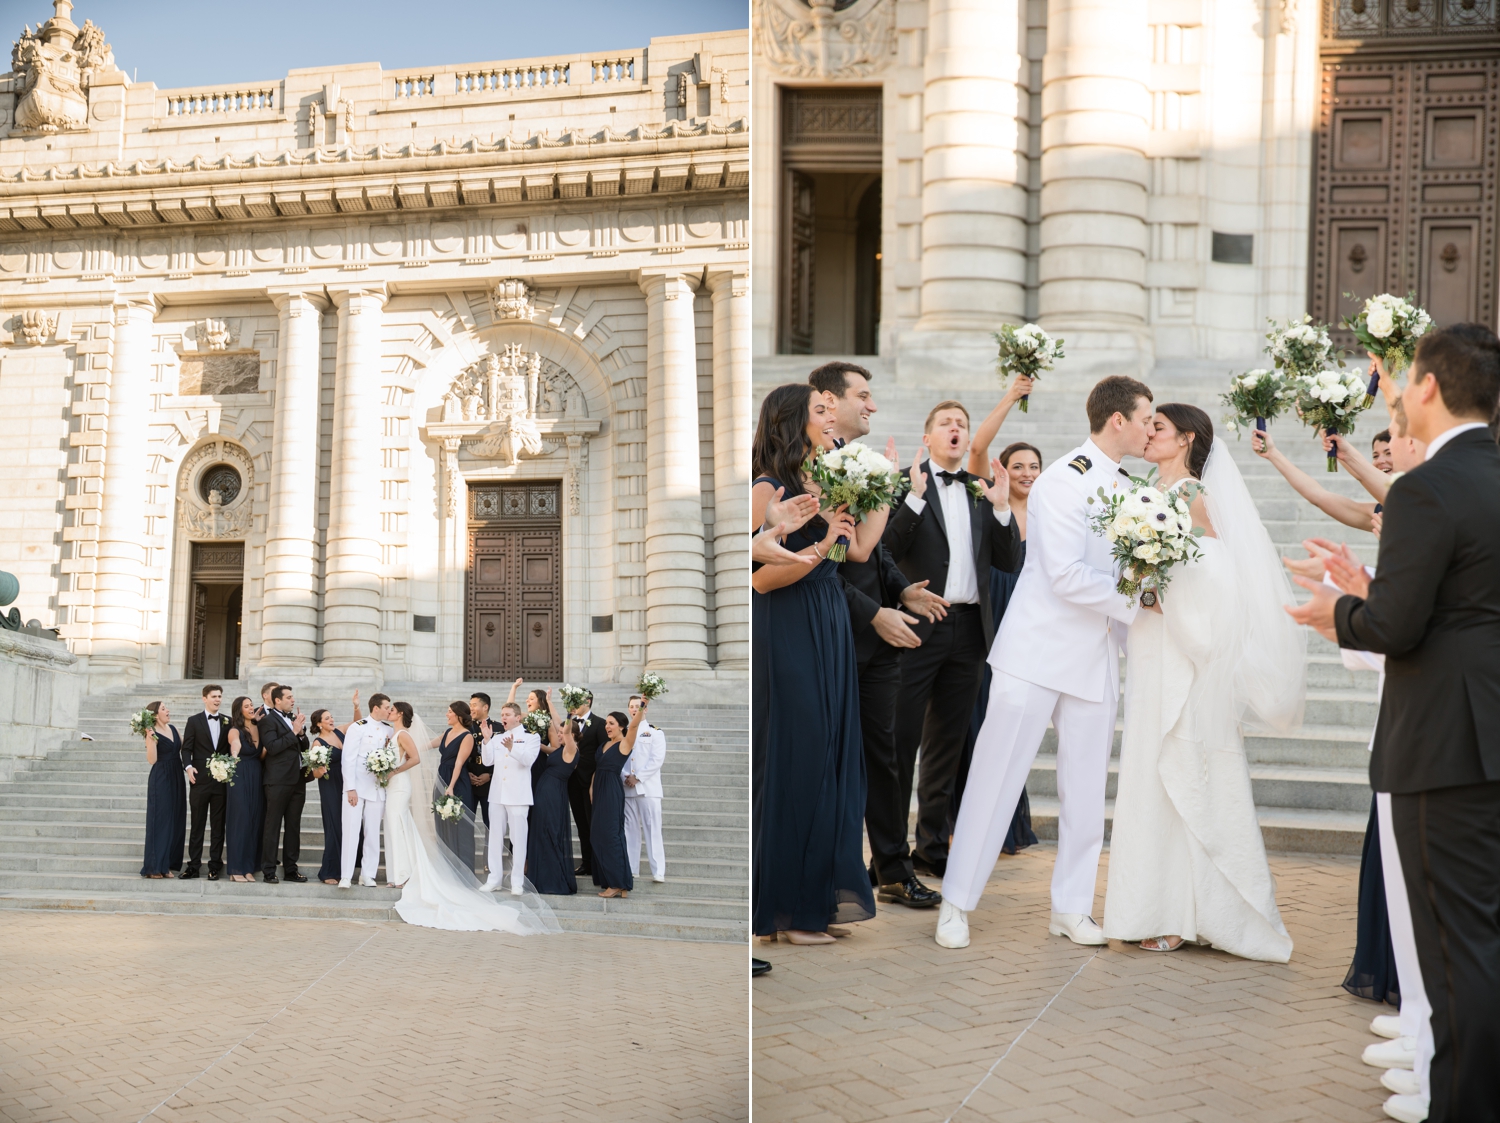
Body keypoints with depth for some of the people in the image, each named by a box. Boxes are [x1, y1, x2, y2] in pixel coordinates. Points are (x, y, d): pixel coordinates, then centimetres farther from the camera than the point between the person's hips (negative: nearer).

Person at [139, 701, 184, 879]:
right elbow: (152, 760, -19)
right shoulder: (153, 733, -9)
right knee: (160, 821, -3)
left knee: (176, 821, 6)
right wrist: (150, 737, -25)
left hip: (176, 779, 6)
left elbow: (183, 749, 14)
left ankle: (169, 864, 12)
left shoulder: (174, 729, 10)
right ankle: (155, 866, 2)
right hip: (161, 779, -6)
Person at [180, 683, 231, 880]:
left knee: (218, 825, 4)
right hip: (200, 780, -2)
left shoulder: (228, 722, 9)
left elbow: (230, 748, 10)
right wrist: (188, 766, -17)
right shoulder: (194, 721, 4)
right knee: (197, 825, 3)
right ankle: (193, 866, 8)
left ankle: (215, 866, 9)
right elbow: (187, 748, -1)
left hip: (222, 781, 2)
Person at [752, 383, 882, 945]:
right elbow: (762, 578, -17)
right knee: (794, 764, -1)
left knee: (832, 757, 10)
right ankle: (786, 907, 11)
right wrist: (821, 545, -23)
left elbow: (859, 550, 13)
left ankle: (824, 890, 21)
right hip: (788, 637, -8)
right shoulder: (768, 490, -12)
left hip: (829, 630, 8)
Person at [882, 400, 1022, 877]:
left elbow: (1010, 563, 7)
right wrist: (915, 495, -22)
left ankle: (932, 845, 23)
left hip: (968, 629, 5)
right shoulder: (904, 481, -1)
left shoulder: (982, 490, 12)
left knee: (947, 743, 13)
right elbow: (888, 549, -13)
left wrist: (1001, 507, -7)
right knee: (900, 740, 0)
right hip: (918, 627, -5)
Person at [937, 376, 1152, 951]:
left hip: (1096, 659, 7)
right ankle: (956, 904, 8)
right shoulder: (1063, 481, -13)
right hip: (1038, 651, -7)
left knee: (1087, 785, 8)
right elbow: (1066, 577, -20)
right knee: (996, 775, -2)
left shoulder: (1126, 488, 12)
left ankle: (1070, 908, 20)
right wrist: (1133, 603, -13)